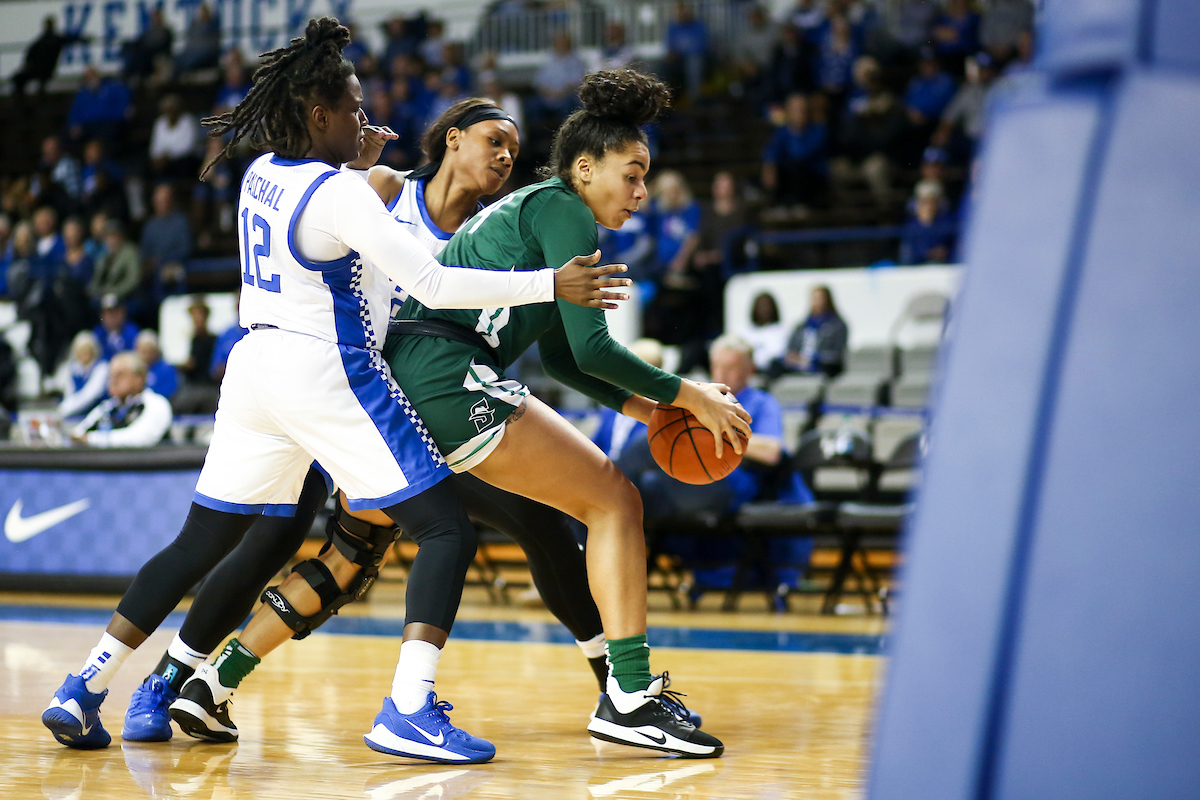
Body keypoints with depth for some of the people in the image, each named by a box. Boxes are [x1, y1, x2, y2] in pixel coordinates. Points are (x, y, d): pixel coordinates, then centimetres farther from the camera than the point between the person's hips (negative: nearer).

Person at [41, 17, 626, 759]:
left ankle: (83, 690, 12)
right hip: (326, 373, -8)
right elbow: (434, 283, -21)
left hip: (255, 362, 8)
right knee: (444, 526, -3)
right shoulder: (343, 194, -15)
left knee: (201, 542, 16)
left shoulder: (262, 174, 9)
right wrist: (551, 285, -19)